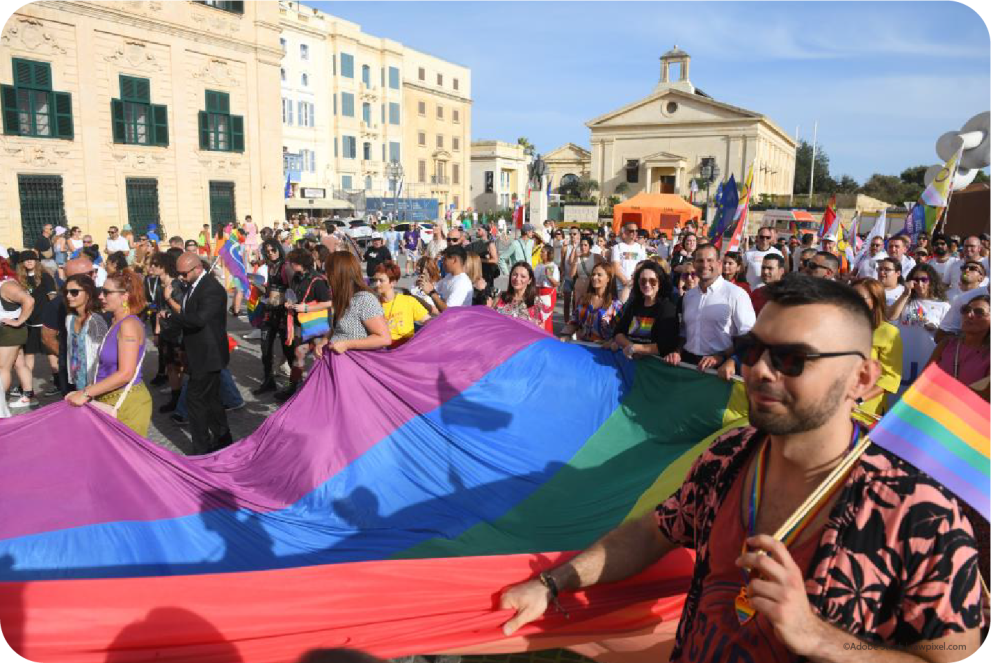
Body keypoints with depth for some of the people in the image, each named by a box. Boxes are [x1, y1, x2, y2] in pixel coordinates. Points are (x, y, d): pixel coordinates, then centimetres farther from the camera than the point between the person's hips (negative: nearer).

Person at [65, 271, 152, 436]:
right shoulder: (117, 323, 12)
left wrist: (86, 393, -19)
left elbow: (125, 373, -24)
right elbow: (109, 368, 14)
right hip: (111, 401, 9)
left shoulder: (129, 324, -17)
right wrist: (86, 391, 7)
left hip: (126, 403, -9)